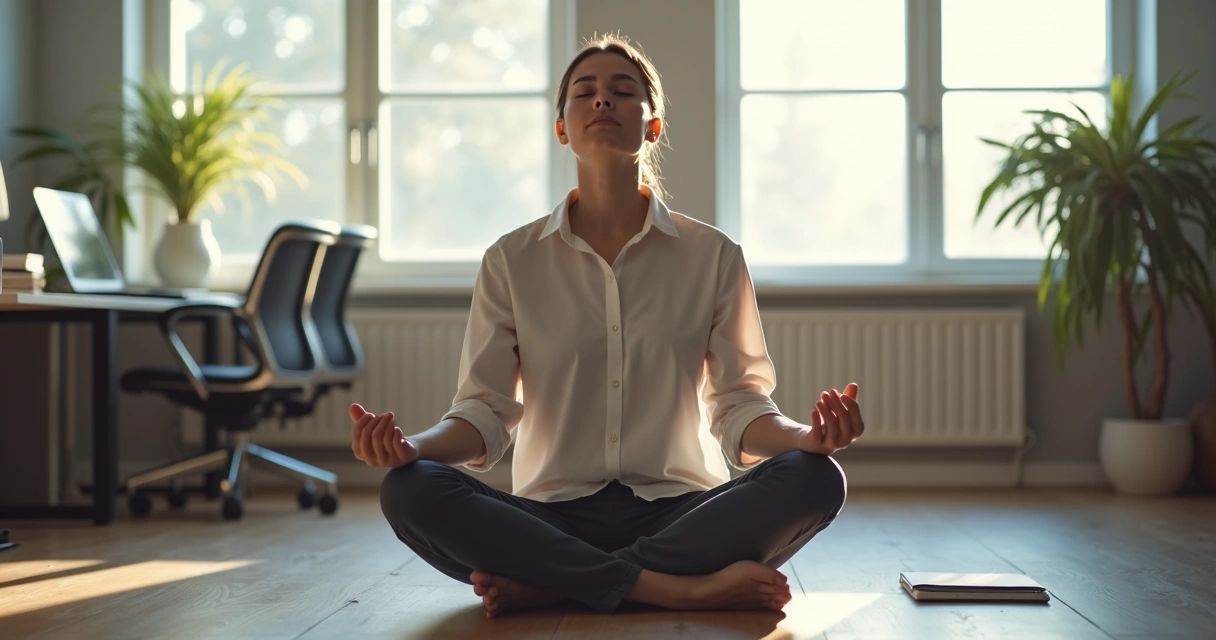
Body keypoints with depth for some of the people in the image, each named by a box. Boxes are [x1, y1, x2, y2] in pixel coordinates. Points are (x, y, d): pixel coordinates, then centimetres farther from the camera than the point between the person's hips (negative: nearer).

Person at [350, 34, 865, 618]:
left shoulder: (714, 256, 6)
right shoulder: (512, 262, 7)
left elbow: (740, 408, 3)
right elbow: (485, 413, 2)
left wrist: (807, 435, -20)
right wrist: (414, 445, -20)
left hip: (679, 512, 1)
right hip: (555, 514, 0)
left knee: (813, 478, -28)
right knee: (409, 490, -28)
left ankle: (550, 584, -24)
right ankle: (682, 587, -26)